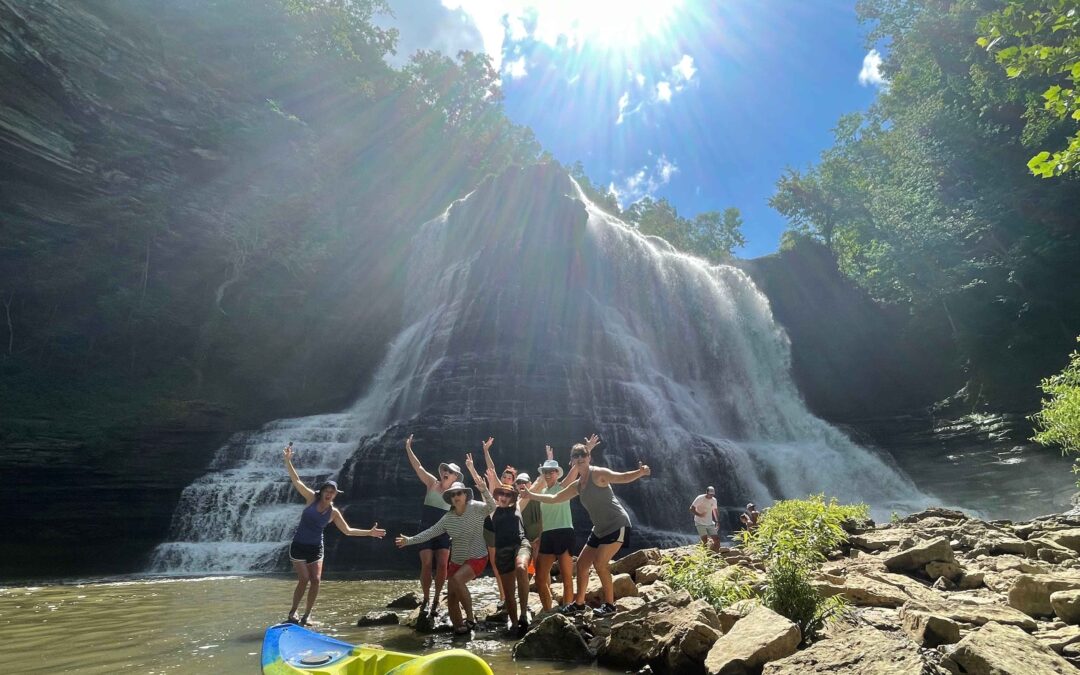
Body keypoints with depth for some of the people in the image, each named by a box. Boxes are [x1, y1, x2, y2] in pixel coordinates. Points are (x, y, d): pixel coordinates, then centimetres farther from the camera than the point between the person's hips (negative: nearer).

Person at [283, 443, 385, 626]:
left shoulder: (334, 512, -2)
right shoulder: (311, 498, -8)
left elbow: (347, 530, 3)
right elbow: (296, 480, -13)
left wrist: (369, 532, -4)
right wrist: (288, 460, -23)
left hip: (316, 547, 3)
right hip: (299, 545, -3)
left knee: (316, 580, -4)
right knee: (304, 579, -9)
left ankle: (307, 614, 13)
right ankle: (292, 612, 11)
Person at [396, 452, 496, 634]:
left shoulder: (476, 508, -14)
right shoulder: (448, 518, 0)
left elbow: (491, 506, -33)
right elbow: (430, 532, 4)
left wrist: (483, 489, -48)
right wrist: (409, 540, -1)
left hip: (477, 558, -6)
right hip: (456, 560, 6)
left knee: (457, 579, -29)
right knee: (451, 595, 3)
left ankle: (470, 617, -13)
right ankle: (458, 627, 21)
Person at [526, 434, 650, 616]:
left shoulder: (598, 474, -14)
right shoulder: (577, 485, 10)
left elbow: (622, 477, -29)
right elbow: (554, 498, 19)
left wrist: (640, 472, -48)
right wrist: (530, 495, 19)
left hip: (617, 525, -9)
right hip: (600, 529, 9)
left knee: (599, 563, -16)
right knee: (582, 563, 10)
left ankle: (610, 604, 0)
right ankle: (579, 603, 25)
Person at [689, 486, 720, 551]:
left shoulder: (714, 500, 5)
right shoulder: (700, 498, -13)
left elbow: (715, 511, 19)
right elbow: (691, 509, -12)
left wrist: (717, 521, 9)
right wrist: (699, 515, -27)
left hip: (710, 523, 6)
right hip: (700, 523, -5)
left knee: (717, 539, -1)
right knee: (705, 541, -16)